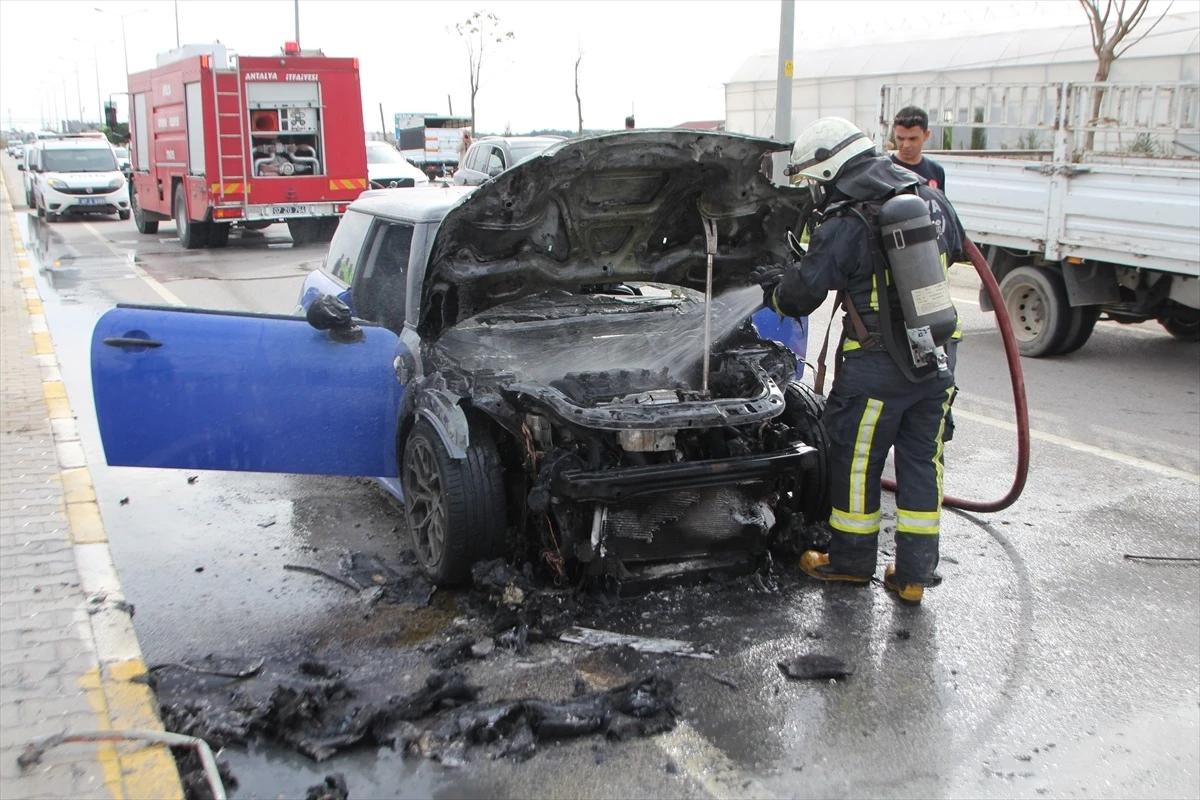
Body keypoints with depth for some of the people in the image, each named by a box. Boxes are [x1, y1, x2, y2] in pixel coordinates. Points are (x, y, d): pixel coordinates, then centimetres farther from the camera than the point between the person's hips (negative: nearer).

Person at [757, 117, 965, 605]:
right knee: (923, 464, 13)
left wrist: (774, 290, 13)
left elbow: (801, 294, -9)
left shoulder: (845, 228, -15)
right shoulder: (931, 199, 7)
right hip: (936, 363, 7)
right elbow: (954, 249, 24)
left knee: (855, 461, 10)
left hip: (877, 367, -6)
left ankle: (851, 561, 25)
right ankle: (913, 575, 20)